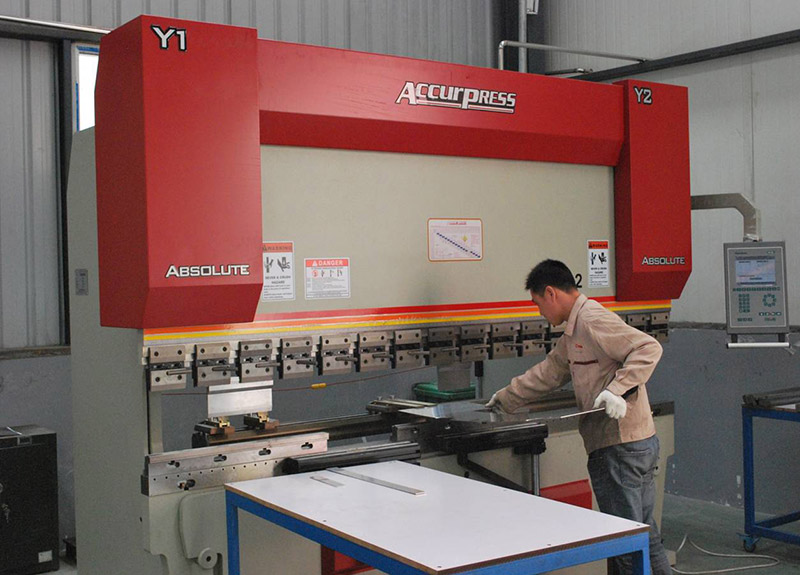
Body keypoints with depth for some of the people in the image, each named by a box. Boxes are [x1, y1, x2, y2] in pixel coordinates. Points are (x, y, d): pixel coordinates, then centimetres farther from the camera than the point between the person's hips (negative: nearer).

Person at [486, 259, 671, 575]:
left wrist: (617, 390, -29)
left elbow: (648, 348, -22)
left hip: (621, 446, -10)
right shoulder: (574, 331, 19)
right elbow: (549, 371, 28)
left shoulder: (592, 319, -14)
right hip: (638, 443, 10)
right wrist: (505, 398, 33)